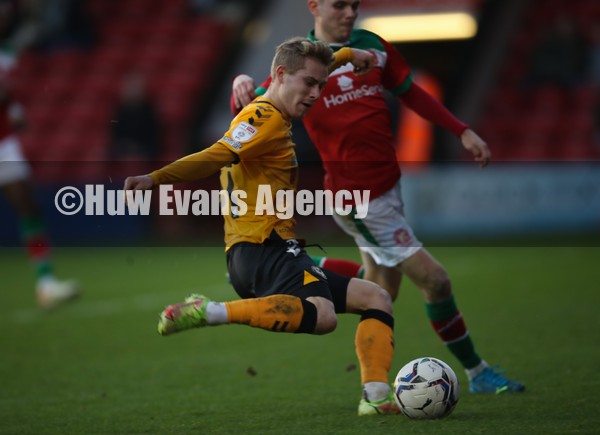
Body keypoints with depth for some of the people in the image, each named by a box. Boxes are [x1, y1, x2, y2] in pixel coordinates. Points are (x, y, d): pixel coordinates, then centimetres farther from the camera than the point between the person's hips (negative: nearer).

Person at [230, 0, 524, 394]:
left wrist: (463, 131, 14)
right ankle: (477, 372, 11)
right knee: (434, 279, -5)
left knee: (382, 283, 17)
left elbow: (411, 92, 19)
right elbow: (248, 109, -8)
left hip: (388, 182, 8)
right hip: (358, 196, -8)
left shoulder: (373, 46, 8)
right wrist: (242, 84, -31)